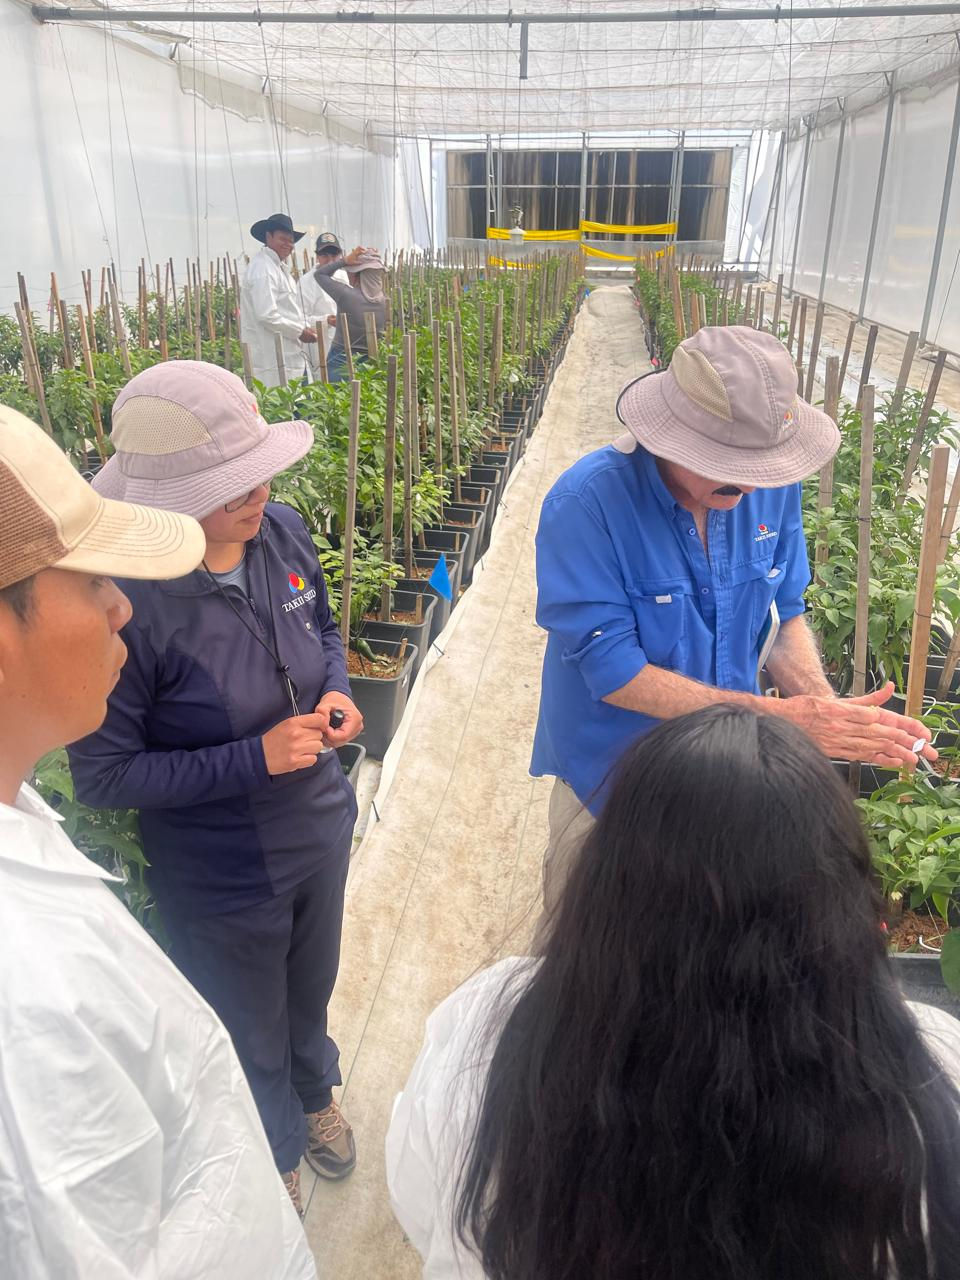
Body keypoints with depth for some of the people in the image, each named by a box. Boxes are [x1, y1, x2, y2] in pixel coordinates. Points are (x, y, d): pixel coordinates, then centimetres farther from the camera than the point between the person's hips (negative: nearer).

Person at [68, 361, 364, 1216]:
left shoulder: (282, 533, -14)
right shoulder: (125, 600, -31)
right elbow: (103, 776, -21)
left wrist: (337, 692, -13)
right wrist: (256, 757, -27)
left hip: (320, 832, 5)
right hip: (223, 878, -5)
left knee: (311, 994, 32)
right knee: (253, 1039, 24)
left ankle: (315, 1093, 65)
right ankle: (277, 1155, 56)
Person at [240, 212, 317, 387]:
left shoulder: (279, 267, 21)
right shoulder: (262, 268, -12)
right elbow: (267, 315, -21)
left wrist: (306, 328, 9)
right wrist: (300, 332, -13)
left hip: (289, 354, 10)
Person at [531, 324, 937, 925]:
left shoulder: (773, 486, -11)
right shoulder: (586, 503, -28)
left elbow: (786, 615, -1)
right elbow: (613, 672, -28)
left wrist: (827, 709, -21)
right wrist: (778, 717, -32)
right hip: (612, 771, -4)